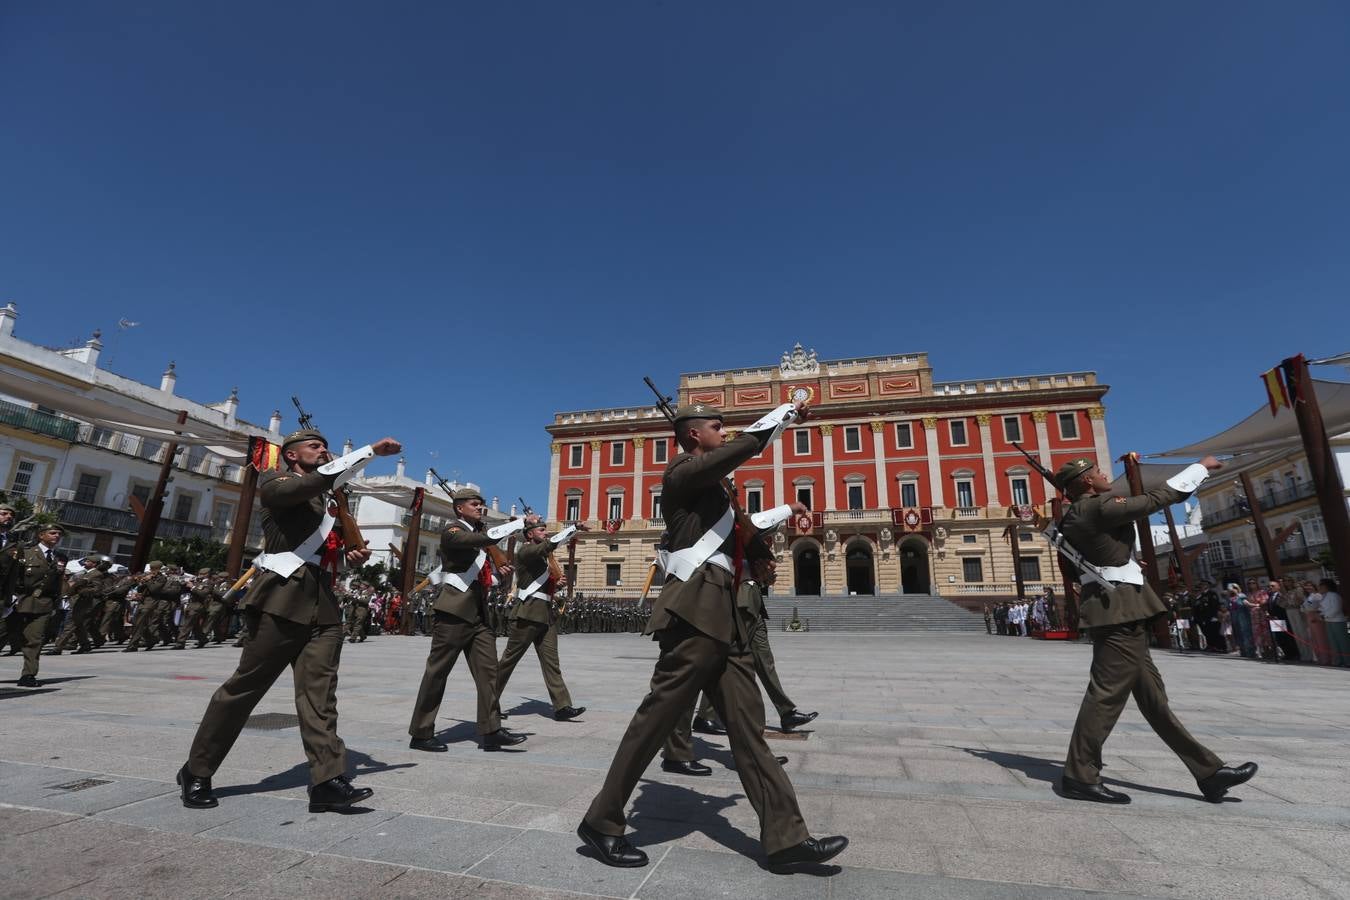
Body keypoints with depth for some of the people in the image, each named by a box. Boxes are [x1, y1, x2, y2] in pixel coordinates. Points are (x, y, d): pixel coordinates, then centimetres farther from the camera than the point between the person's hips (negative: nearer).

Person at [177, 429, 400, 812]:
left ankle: (328, 780, -8)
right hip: (283, 596, -6)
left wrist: (351, 556, 13)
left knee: (319, 691, -3)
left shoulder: (328, 501, 26)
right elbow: (318, 480, -18)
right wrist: (370, 450, -20)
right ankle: (196, 772, 21)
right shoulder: (274, 481, 4)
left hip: (323, 602, 6)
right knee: (246, 683, 2)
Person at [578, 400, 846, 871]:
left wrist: (786, 511, 42)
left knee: (747, 724, 8)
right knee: (659, 715, -2)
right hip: (695, 609, -10)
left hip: (720, 612, 10)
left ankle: (786, 837, 14)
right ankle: (602, 822, 13)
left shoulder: (705, 484, 24)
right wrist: (788, 410, -2)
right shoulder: (684, 471, -6)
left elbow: (738, 527, 38)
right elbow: (750, 443, -15)